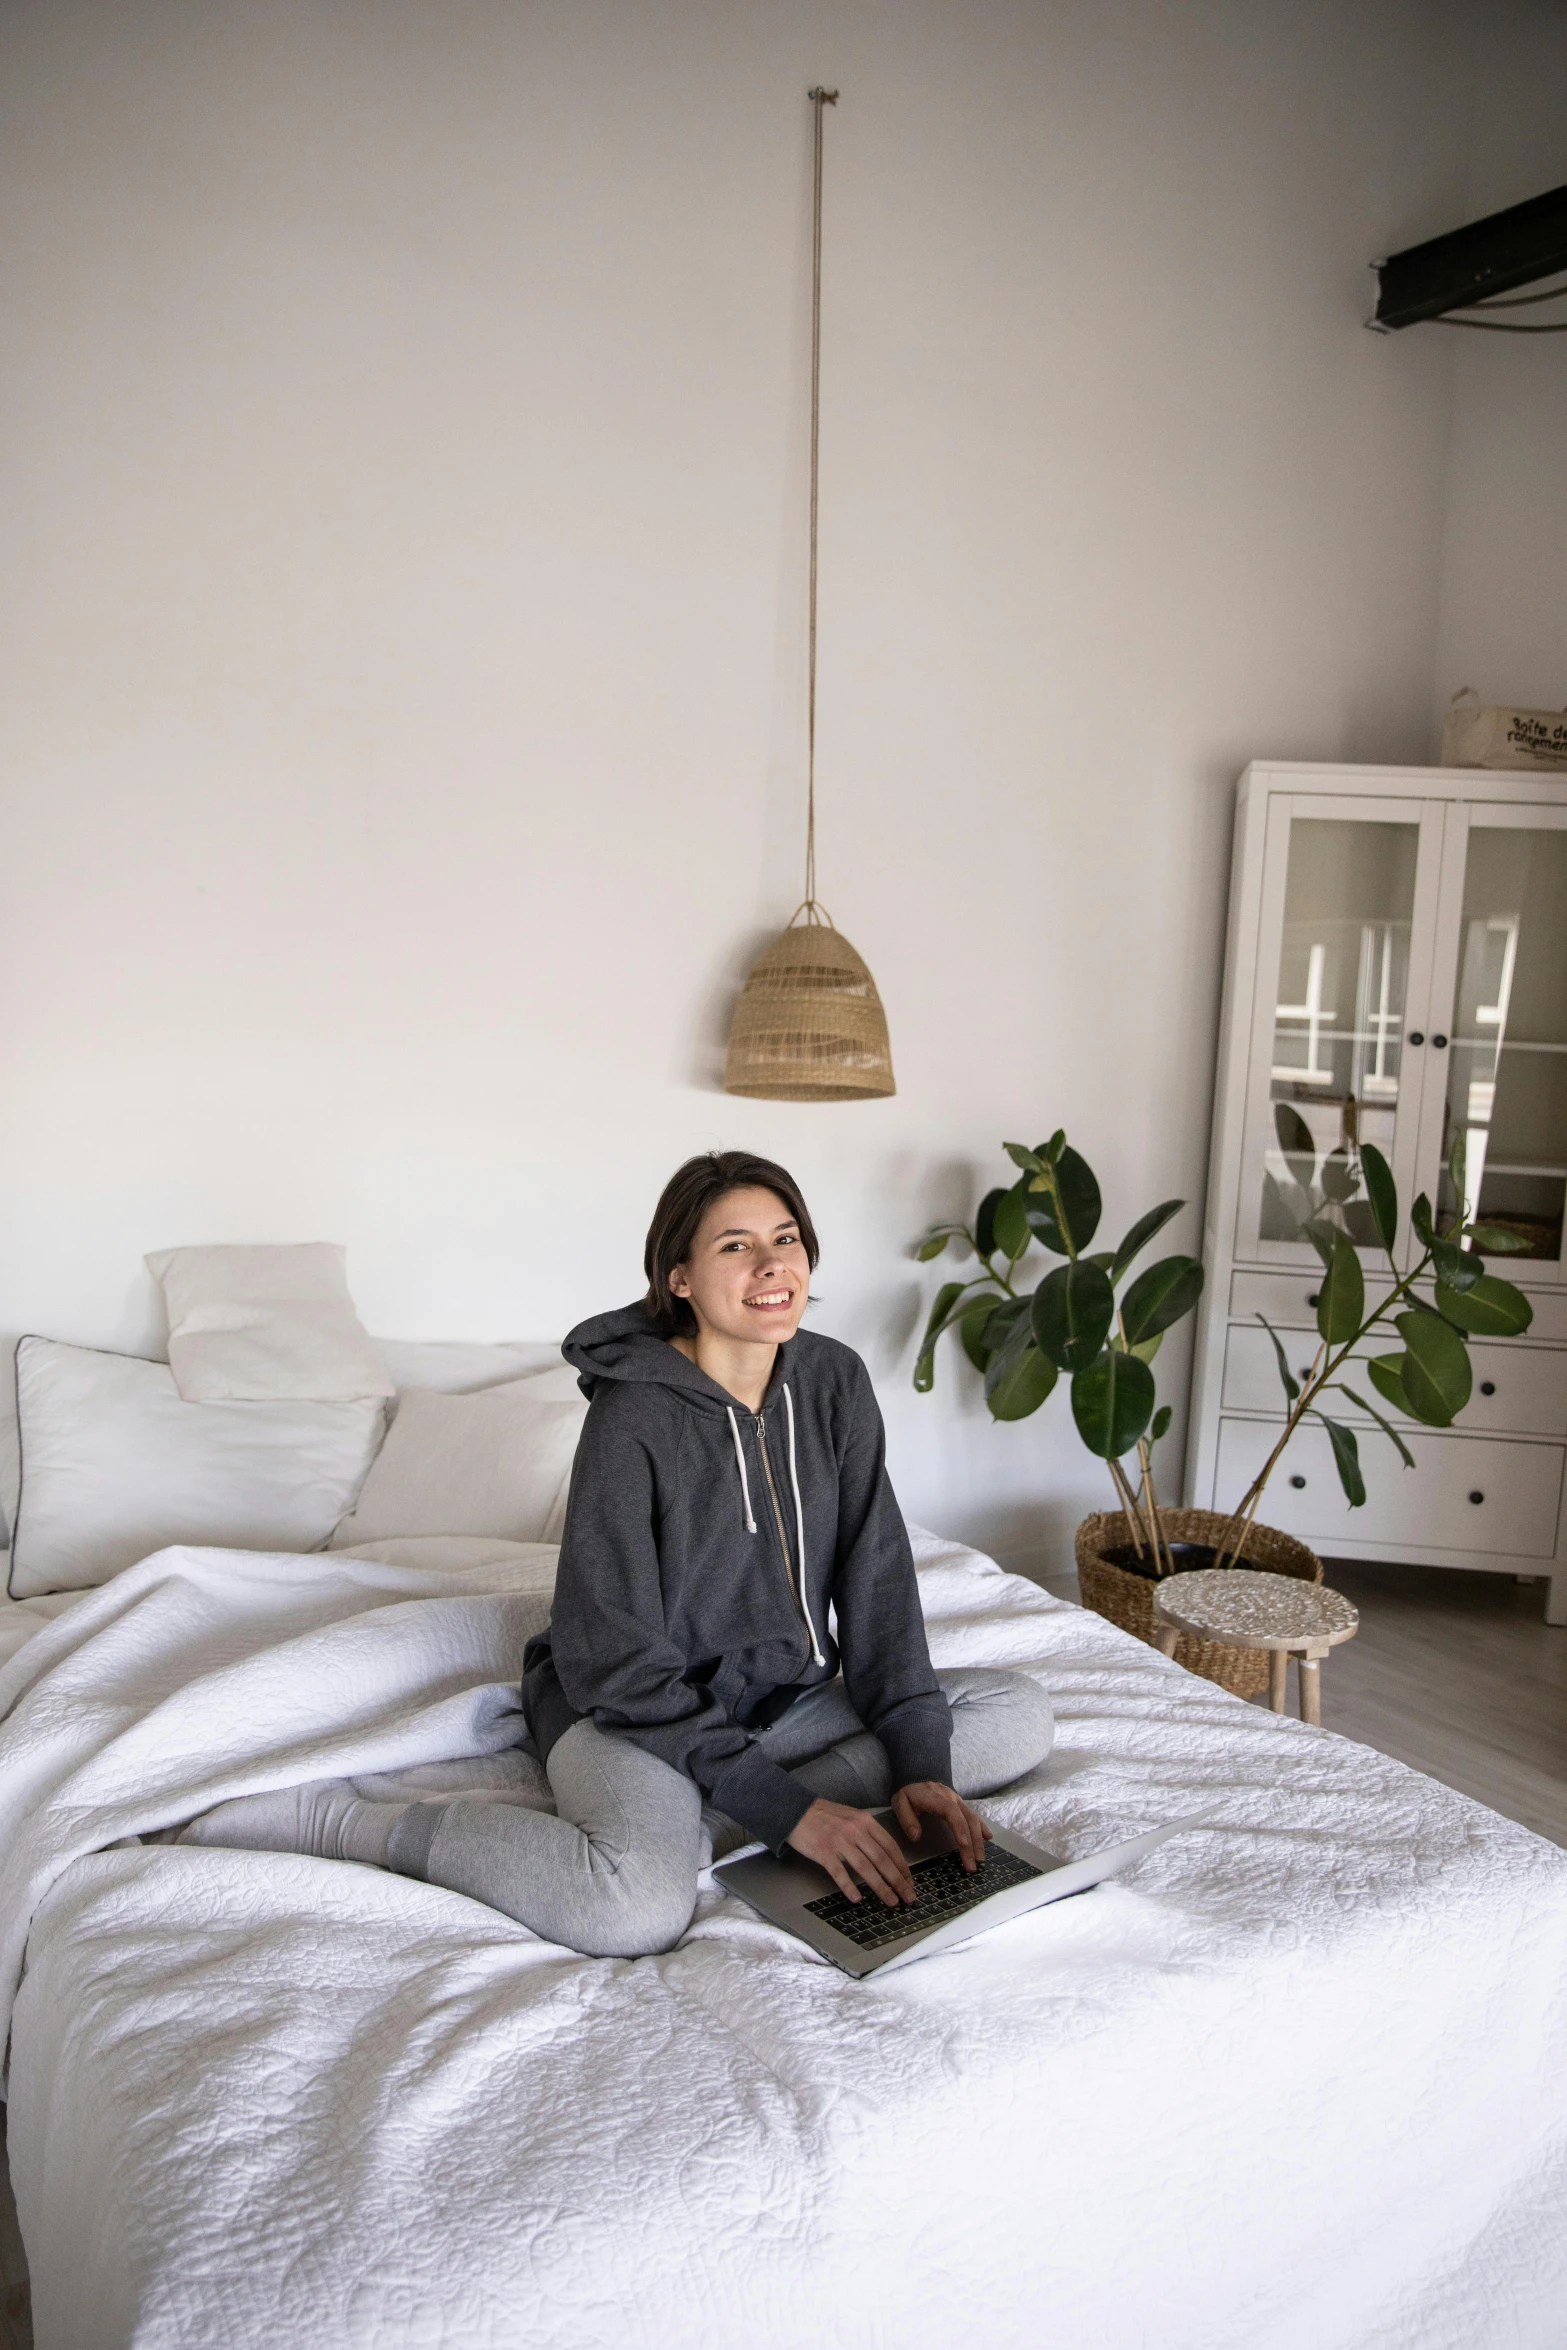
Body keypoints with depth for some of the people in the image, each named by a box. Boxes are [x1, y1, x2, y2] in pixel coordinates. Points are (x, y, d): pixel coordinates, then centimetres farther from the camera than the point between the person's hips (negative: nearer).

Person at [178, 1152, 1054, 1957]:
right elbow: (616, 1658, -21)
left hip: (788, 1697, 7)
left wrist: (918, 1762, -15)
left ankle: (686, 1821, -16)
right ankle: (346, 1820, -13)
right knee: (636, 1910, -37)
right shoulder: (633, 1419, -21)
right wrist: (787, 1808, -26)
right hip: (630, 1706, -7)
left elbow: (877, 1581, -3)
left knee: (1023, 1716, -7)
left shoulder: (835, 1382, -5)